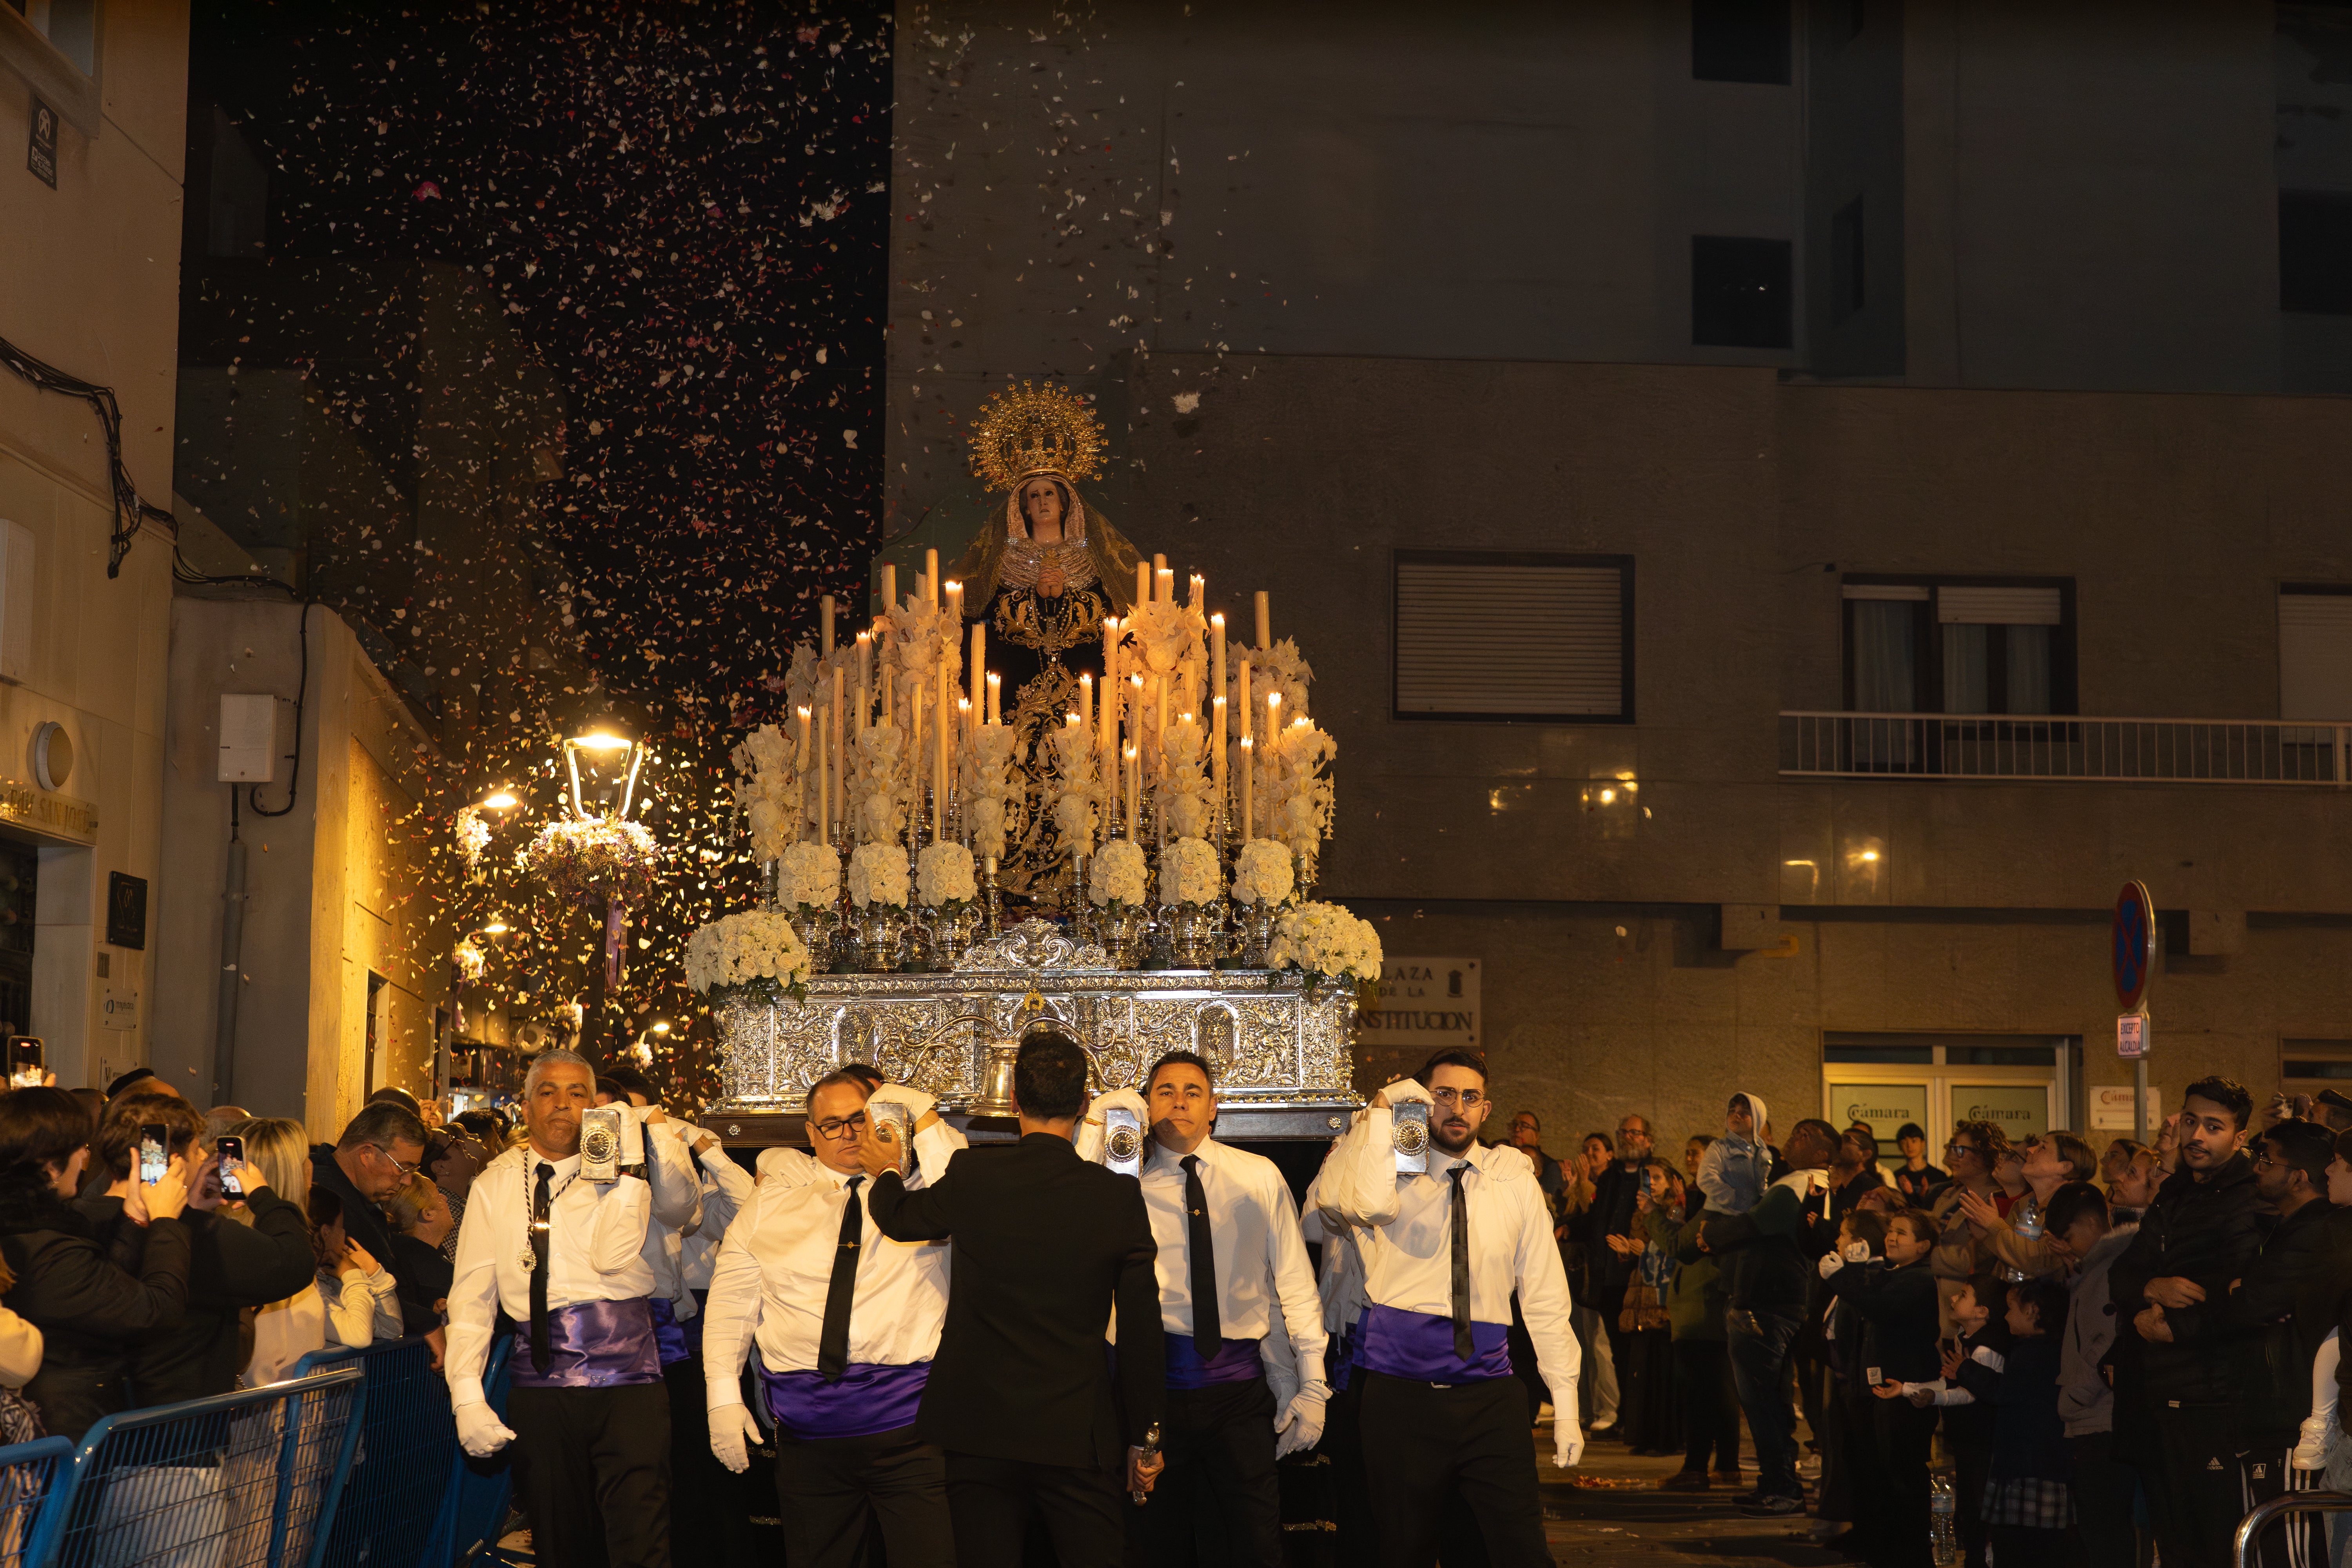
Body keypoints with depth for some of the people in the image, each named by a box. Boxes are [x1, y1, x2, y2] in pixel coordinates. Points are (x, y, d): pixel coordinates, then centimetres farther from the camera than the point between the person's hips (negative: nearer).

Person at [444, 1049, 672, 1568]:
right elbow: (471, 1296, 6)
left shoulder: (621, 1174, 7)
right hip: (542, 1380, 2)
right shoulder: (496, 1186, 11)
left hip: (626, 1374, -2)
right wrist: (467, 1397, -2)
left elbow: (612, 1256, -12)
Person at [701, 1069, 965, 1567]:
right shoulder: (771, 1204, 14)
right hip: (810, 1428, 2)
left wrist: (924, 1116, -10)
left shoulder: (919, 1190, 9)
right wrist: (724, 1397, 2)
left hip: (909, 1422, -2)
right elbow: (729, 1303, 12)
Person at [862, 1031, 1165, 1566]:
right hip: (1080, 1434, 0)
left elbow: (899, 1219, 13)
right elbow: (1141, 1328, -3)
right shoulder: (1119, 1196, -8)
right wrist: (1144, 1438, 7)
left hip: (980, 1426, 1)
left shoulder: (972, 1176, -8)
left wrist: (884, 1173, 36)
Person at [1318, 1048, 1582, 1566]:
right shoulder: (1394, 1172, 2)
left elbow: (1544, 1297, 9)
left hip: (1490, 1396, 1)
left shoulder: (1514, 1180, 9)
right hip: (1401, 1396, -1)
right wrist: (1382, 1110, -15)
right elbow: (1368, 1203, -25)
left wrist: (1565, 1405, 5)